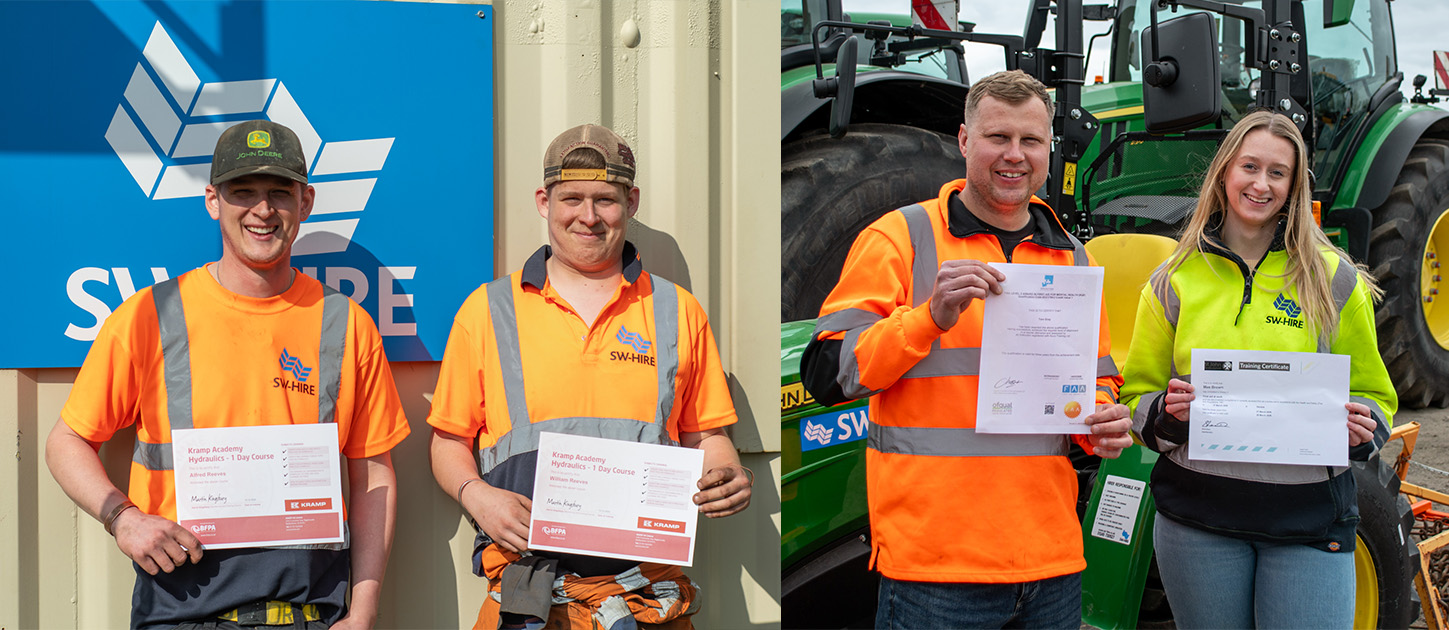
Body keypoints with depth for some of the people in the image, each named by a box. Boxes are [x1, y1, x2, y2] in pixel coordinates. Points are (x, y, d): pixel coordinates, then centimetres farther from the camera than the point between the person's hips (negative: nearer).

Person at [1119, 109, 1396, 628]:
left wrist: (1362, 428, -10)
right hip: (1198, 514, 1)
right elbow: (1138, 399, 9)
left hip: (1309, 521, 0)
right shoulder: (1175, 281, 5)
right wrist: (1167, 411, -13)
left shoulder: (1333, 279, 5)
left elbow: (1373, 394, 11)